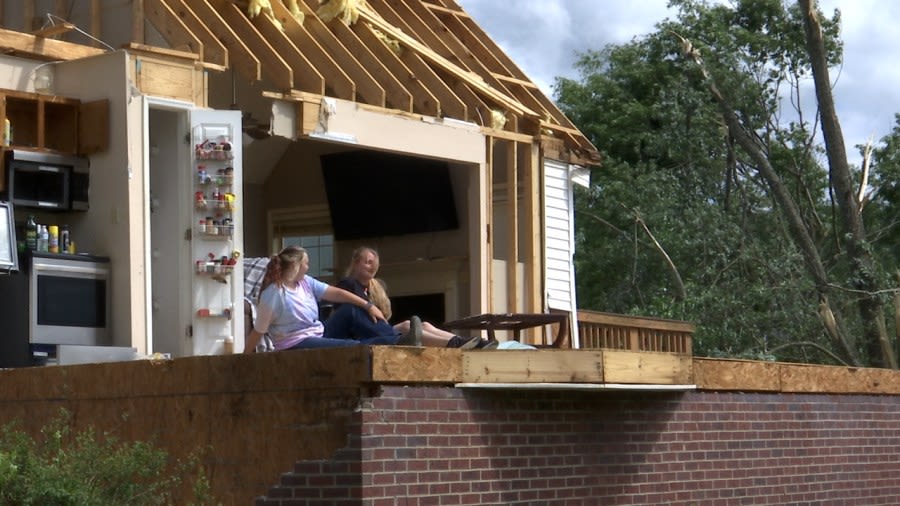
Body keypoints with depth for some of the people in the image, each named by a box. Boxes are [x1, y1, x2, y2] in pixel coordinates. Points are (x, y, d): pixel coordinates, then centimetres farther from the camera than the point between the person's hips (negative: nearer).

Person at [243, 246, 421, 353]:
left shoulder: (306, 282, 6)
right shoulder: (272, 294, -17)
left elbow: (336, 293, 3)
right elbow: (258, 332, -12)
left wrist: (368, 306, -5)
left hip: (319, 336, 8)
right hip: (296, 346, -8)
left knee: (351, 311, -5)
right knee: (354, 347, -27)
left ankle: (396, 339, -16)